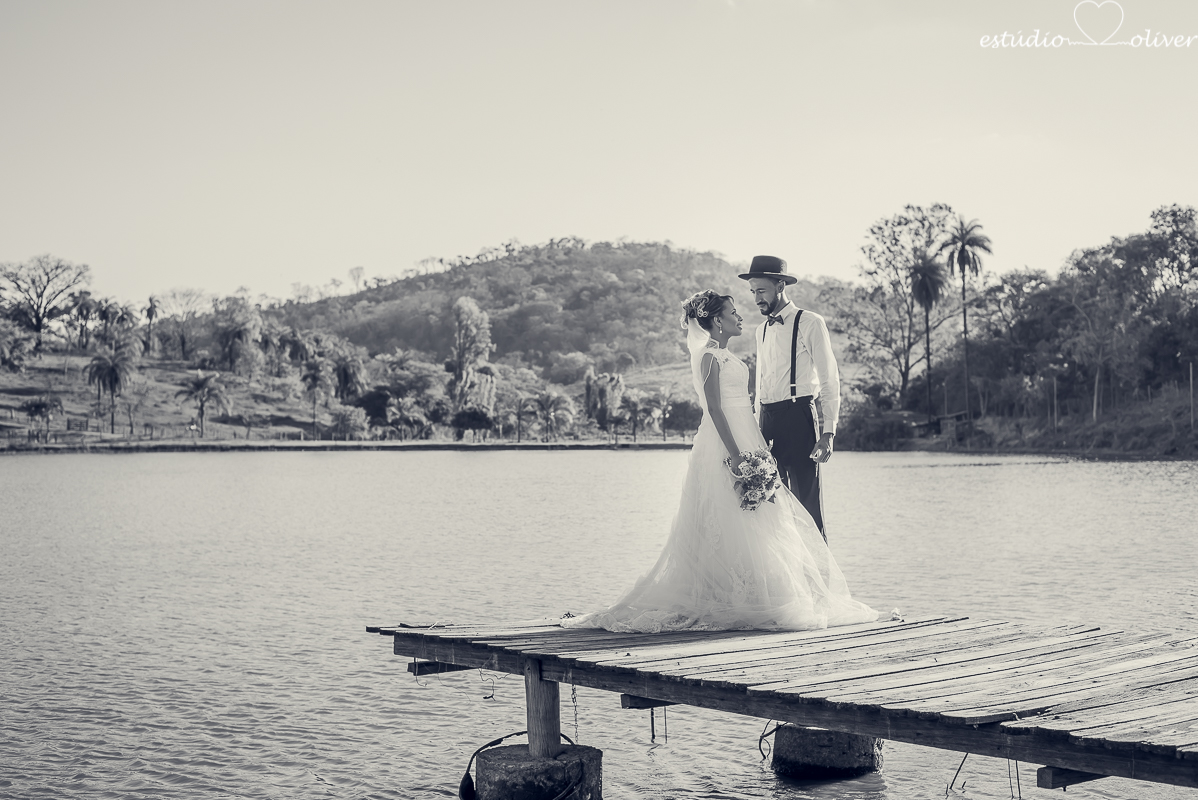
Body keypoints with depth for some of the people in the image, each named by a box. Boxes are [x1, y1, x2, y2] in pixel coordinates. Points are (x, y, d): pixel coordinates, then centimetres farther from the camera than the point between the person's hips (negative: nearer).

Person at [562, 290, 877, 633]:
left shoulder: (726, 356, 18)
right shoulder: (710, 356, -10)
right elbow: (714, 408, -18)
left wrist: (754, 448, 19)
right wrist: (734, 454, -24)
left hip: (742, 441, 10)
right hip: (722, 444, -10)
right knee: (732, 524, -10)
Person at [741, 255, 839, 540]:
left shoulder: (810, 323, -2)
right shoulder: (762, 331, 18)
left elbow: (830, 380, -5)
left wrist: (827, 433, -12)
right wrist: (759, 430, 14)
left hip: (800, 417, -6)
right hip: (768, 420, 6)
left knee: (807, 501, -7)